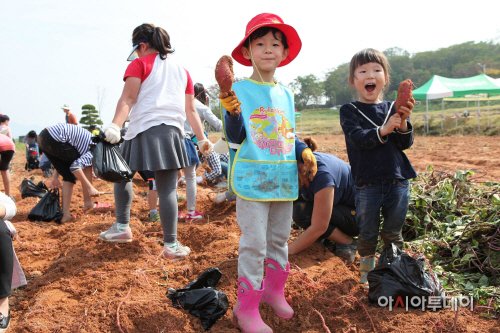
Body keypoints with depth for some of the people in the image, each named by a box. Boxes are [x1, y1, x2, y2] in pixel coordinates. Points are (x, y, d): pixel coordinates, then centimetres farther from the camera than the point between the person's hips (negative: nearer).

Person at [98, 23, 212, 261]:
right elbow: (191, 110, 17)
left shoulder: (139, 64, 6)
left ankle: (122, 226, 19)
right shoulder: (182, 72, 20)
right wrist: (202, 138, 16)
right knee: (167, 189, 0)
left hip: (143, 130, -3)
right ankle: (171, 245, -1)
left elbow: (128, 99, -10)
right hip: (172, 131, 3)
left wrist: (115, 126, -20)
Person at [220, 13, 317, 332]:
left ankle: (274, 289, 35)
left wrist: (304, 151, 0)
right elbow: (236, 137, -11)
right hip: (252, 179, -6)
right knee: (254, 242, -3)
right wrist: (233, 113, -29)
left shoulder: (286, 94, 11)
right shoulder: (239, 90, -6)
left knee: (280, 237, 16)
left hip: (284, 179, 6)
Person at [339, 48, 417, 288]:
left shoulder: (394, 108, 6)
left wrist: (403, 122, -19)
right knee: (367, 232, 7)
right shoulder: (349, 111, -1)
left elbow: (405, 144, -1)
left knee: (393, 233, 12)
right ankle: (366, 270, 27)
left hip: (398, 181, 2)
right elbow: (359, 139, -17)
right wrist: (383, 130, -33)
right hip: (367, 183, -2)